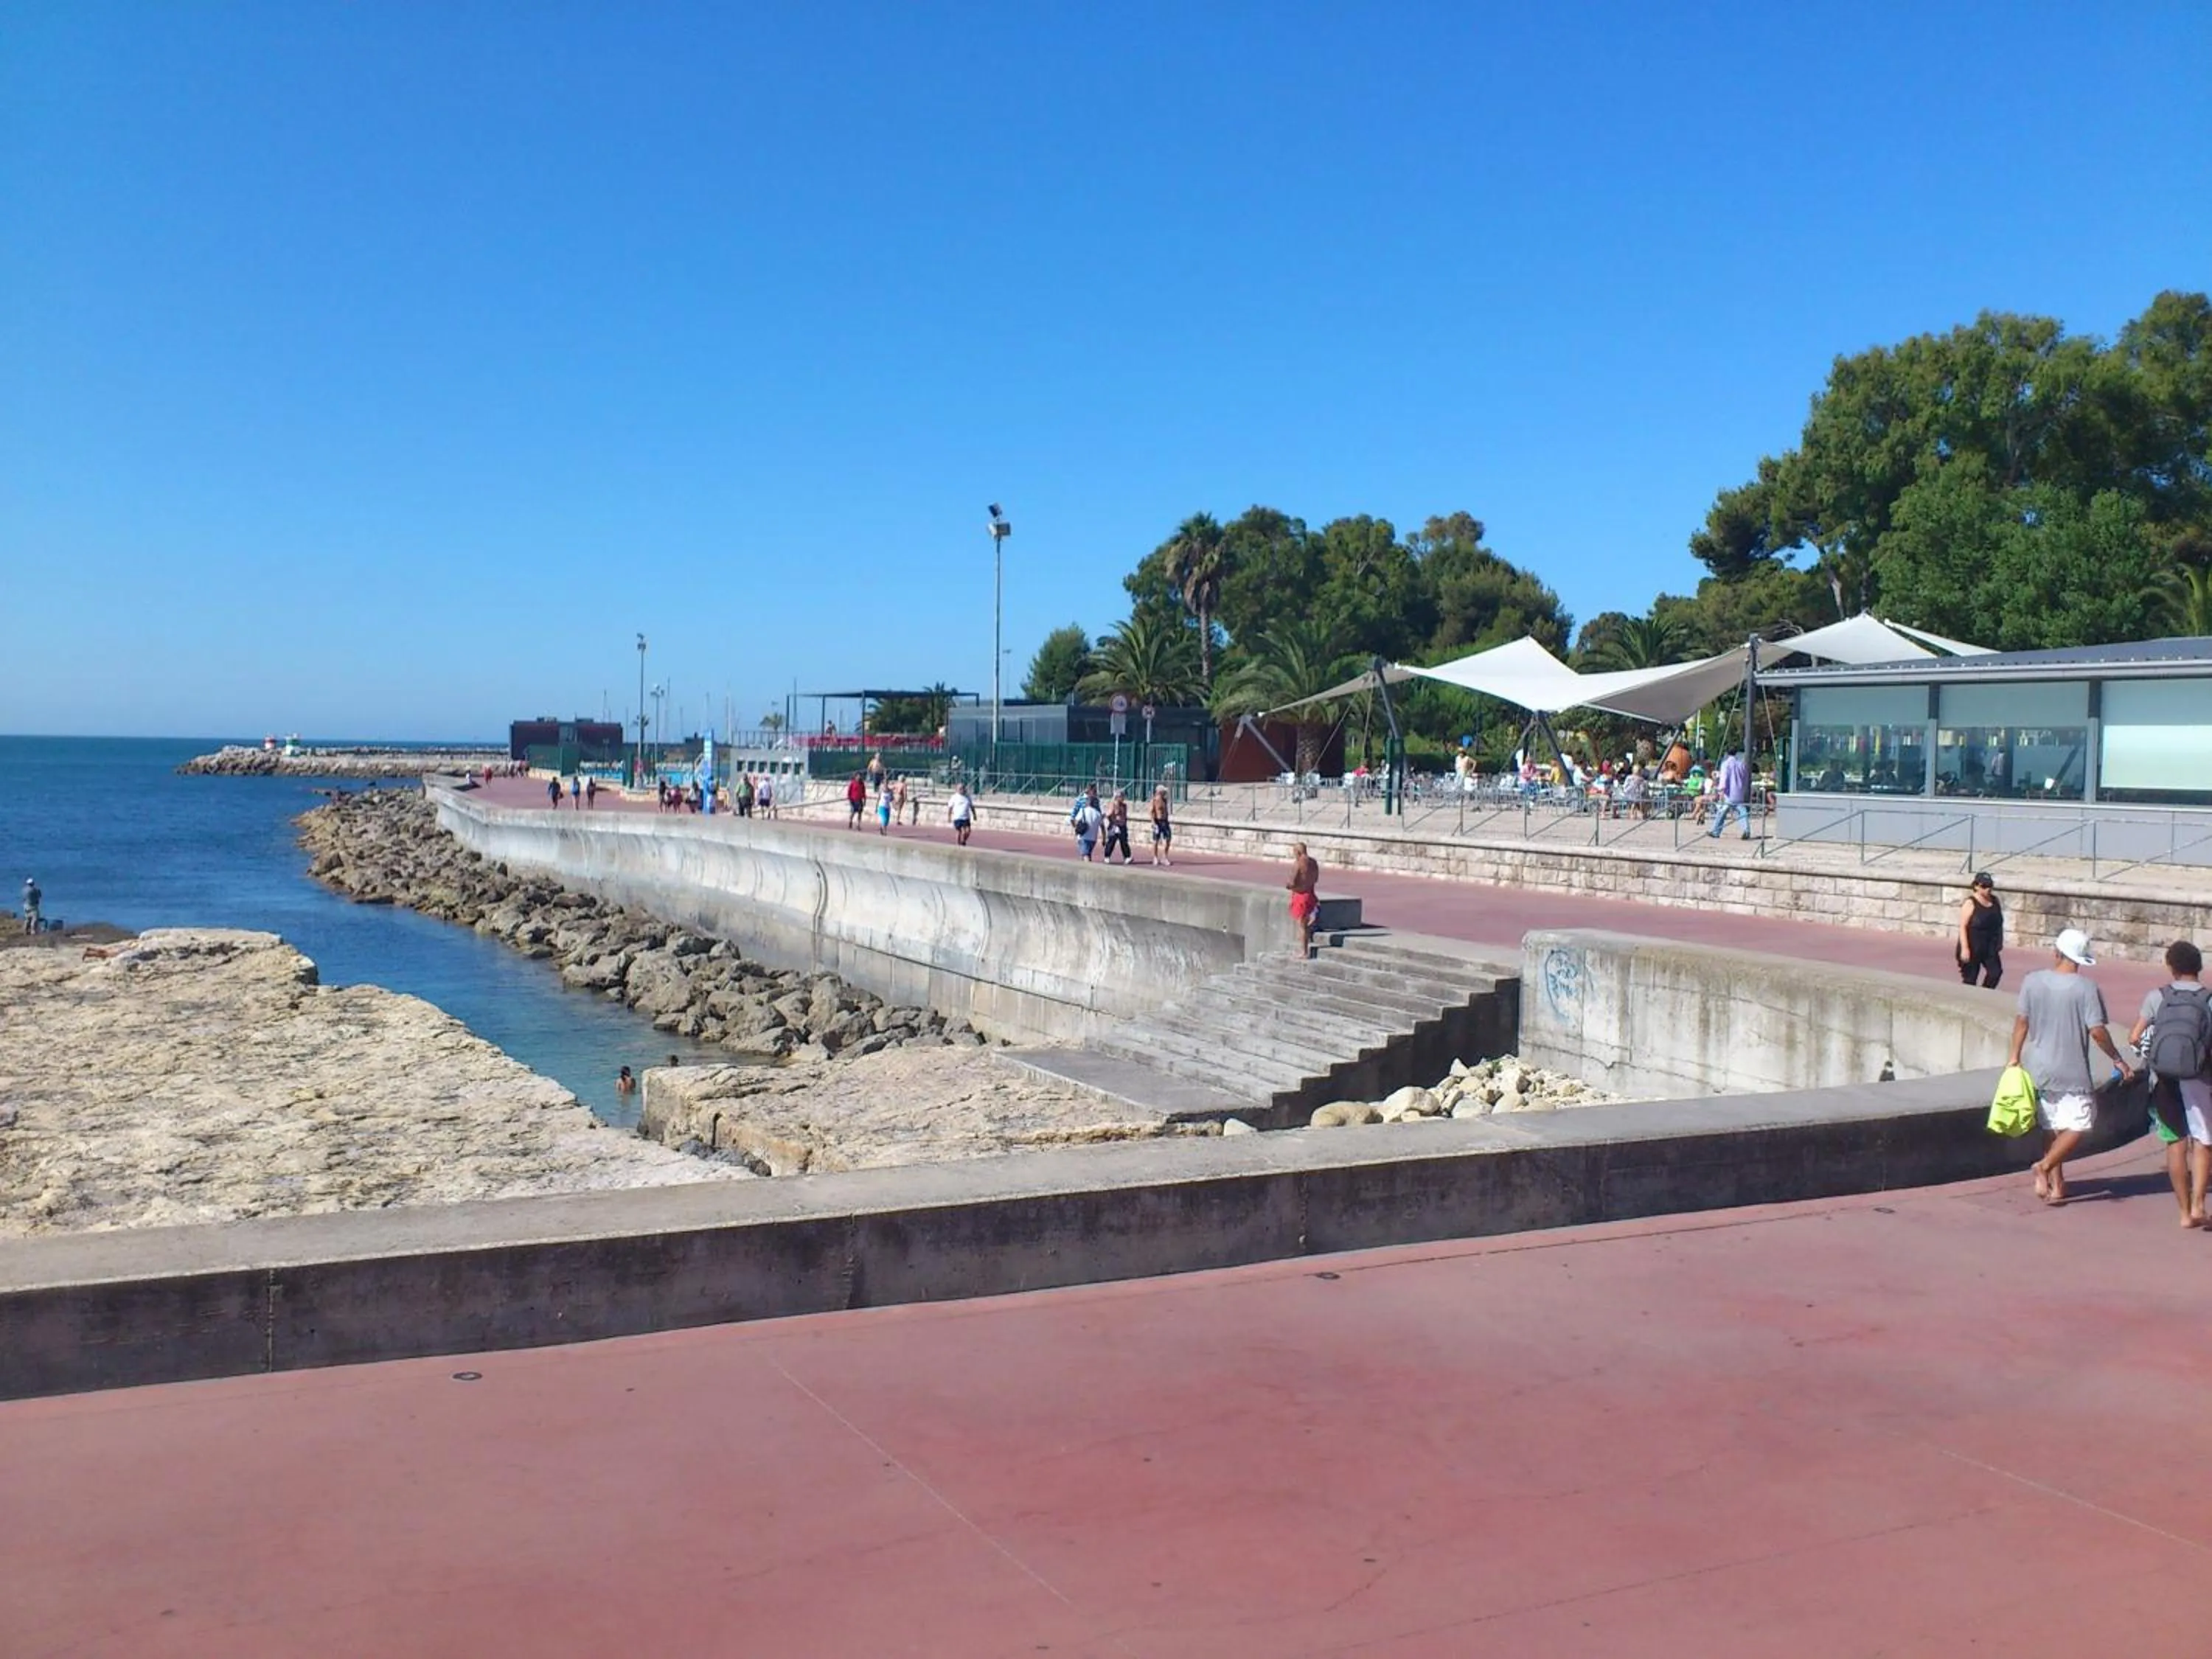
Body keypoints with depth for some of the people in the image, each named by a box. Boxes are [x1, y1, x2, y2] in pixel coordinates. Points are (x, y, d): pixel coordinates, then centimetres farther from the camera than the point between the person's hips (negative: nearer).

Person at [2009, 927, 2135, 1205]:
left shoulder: (2033, 981, -3)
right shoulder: (2087, 988, -13)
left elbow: (2022, 1021, 1)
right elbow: (2097, 1031, -14)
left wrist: (2015, 1057, 10)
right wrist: (2118, 1060, 0)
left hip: (2039, 1069, 4)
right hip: (2073, 1072, -4)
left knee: (2052, 1127, 15)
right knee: (2078, 1125, 4)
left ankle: (2056, 1185, 16)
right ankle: (2045, 1166, -15)